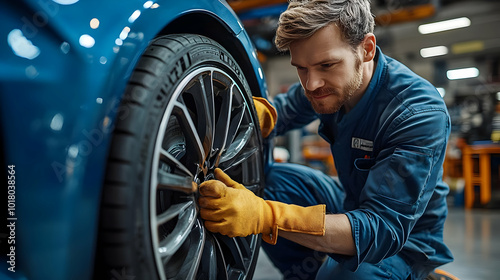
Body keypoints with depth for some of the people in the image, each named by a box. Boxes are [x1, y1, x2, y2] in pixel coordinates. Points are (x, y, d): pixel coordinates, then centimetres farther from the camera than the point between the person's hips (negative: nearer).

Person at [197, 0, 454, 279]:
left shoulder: (421, 112, -31)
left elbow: (385, 227, -37)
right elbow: (284, 109, 6)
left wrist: (264, 216, -48)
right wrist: (259, 111, -22)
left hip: (407, 238, -5)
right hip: (352, 202, 5)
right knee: (264, 179, -13)